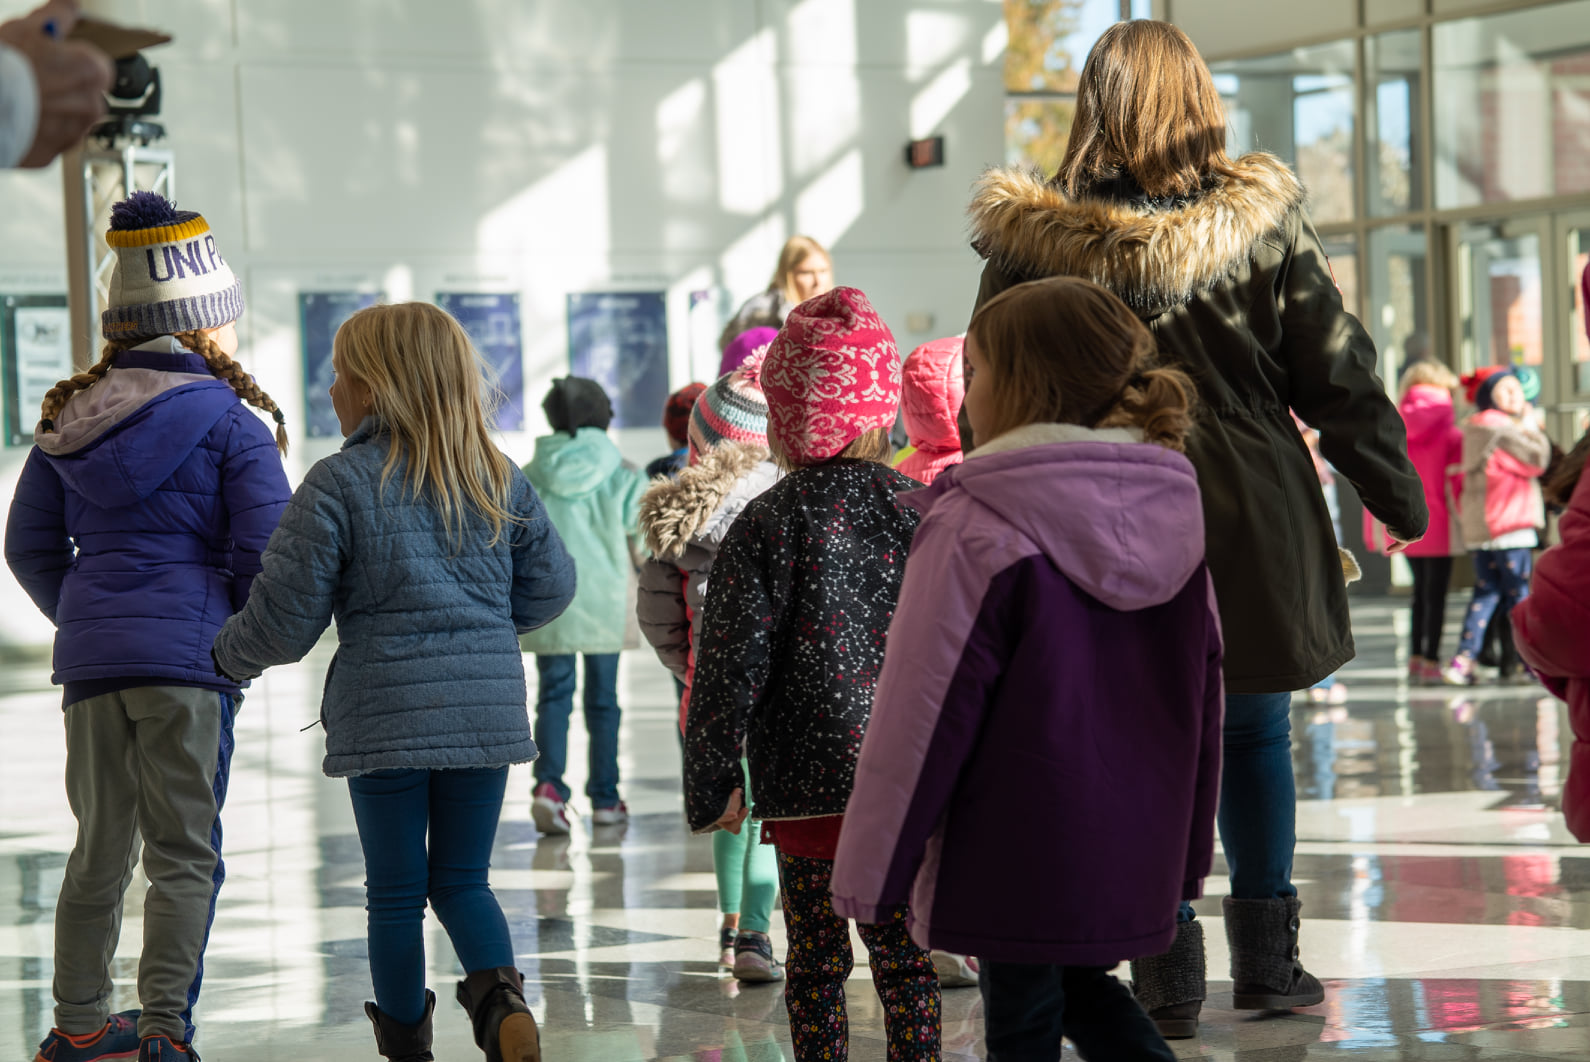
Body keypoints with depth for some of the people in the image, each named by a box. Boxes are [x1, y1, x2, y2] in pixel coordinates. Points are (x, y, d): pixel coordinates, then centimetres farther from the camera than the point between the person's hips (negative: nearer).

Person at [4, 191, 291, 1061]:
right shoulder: (228, 422, -5)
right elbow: (269, 551, -10)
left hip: (89, 657, 5)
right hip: (189, 654, -5)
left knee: (101, 846, 15)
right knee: (184, 853, -1)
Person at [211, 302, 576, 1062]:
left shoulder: (338, 483, -7)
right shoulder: (498, 476, 6)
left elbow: (285, 620, -5)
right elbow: (549, 586, 13)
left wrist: (229, 655, 15)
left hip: (385, 713, -3)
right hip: (488, 707, 4)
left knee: (396, 893, 10)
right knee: (462, 881, 13)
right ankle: (500, 995, -13)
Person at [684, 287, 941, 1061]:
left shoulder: (766, 525, -7)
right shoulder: (921, 509, 0)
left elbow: (733, 665, -7)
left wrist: (712, 784, 2)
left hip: (806, 788, -2)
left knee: (815, 965, 8)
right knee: (905, 960, 8)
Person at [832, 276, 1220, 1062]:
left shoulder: (977, 533, -17)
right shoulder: (1171, 516, 3)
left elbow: (922, 716, -14)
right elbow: (1202, 698, 10)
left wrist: (870, 869, -6)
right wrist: (1190, 849, 20)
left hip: (1017, 854, -6)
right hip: (1134, 849, 6)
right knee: (1081, 984, 25)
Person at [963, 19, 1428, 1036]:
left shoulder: (1032, 242, -6)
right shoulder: (1263, 222, -4)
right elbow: (1339, 373, 1)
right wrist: (1398, 494, 11)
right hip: (1253, 516, 1)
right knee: (1257, 731, 14)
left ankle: (1169, 963, 8)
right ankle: (1267, 955, 16)